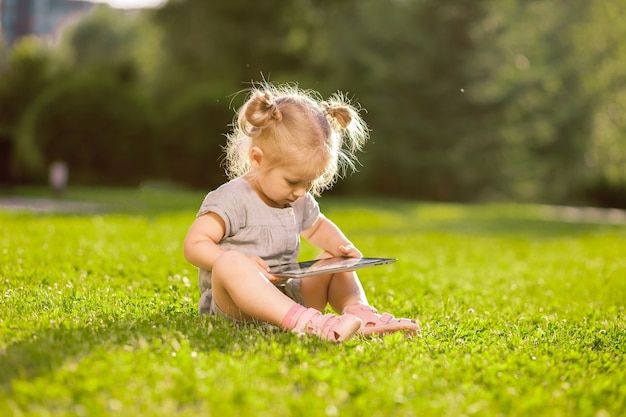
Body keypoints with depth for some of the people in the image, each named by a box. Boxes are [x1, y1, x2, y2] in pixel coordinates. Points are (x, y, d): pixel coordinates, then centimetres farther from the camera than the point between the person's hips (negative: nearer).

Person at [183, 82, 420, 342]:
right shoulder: (231, 200, -11)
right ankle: (306, 322, -55)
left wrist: (342, 246, 8)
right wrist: (242, 264, -30)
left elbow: (318, 228, 31)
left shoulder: (300, 202, 13)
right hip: (233, 303, -8)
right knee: (230, 263, -39)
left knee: (335, 260, 9)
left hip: (286, 297, 8)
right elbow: (194, 245, -15)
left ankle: (361, 313, -15)